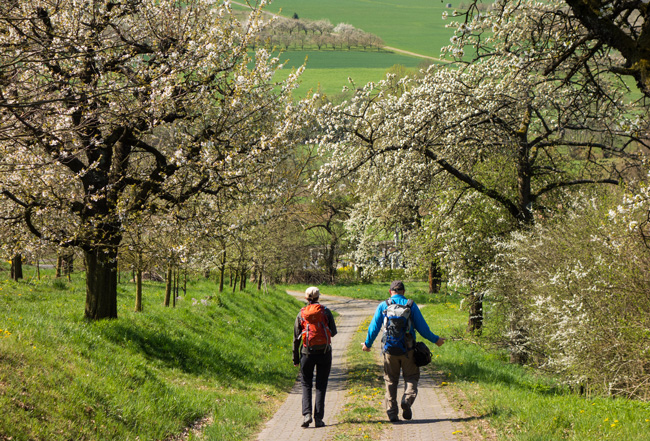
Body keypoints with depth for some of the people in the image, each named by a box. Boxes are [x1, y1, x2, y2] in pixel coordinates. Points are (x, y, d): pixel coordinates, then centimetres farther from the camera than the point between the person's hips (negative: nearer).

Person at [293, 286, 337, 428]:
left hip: (307, 352, 0)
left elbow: (296, 338, 2)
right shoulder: (325, 312, -3)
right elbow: (333, 332, 4)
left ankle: (306, 414, -8)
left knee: (306, 384, 10)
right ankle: (318, 418, 1)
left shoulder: (301, 314, 0)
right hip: (324, 352, 0)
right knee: (321, 385, 6)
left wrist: (296, 358, 9)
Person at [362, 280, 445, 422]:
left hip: (390, 349, 1)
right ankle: (407, 400, -18)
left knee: (391, 380, 11)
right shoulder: (411, 305, 1)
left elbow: (374, 327, 5)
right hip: (407, 349, -1)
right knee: (411, 377, 10)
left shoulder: (383, 306, 3)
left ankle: (391, 412, 6)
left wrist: (367, 344, 21)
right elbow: (422, 327, 3)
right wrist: (435, 339, 17)